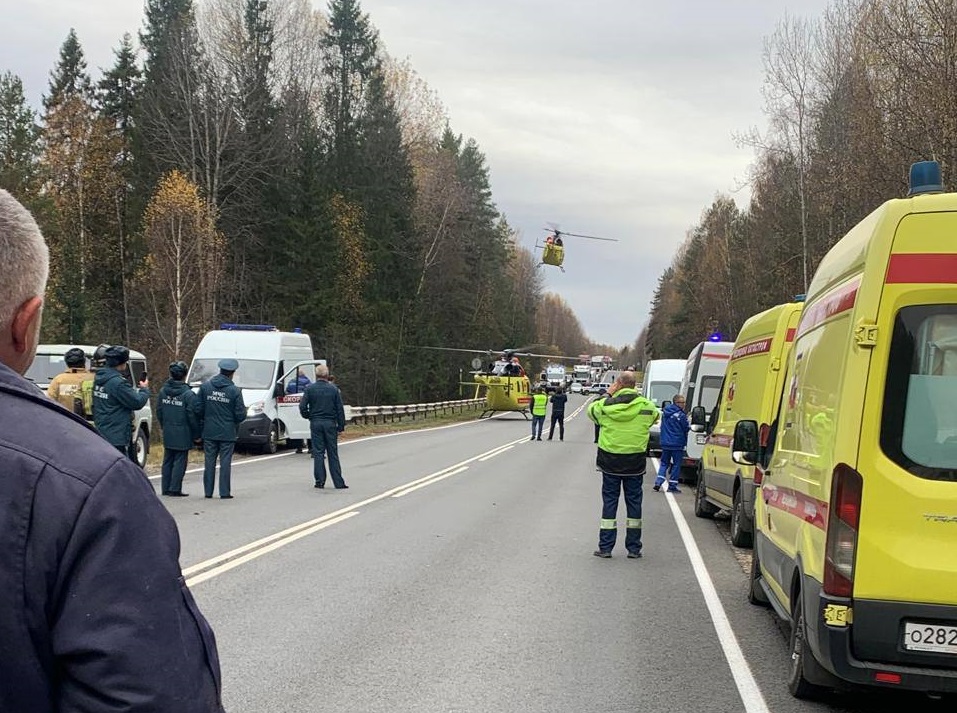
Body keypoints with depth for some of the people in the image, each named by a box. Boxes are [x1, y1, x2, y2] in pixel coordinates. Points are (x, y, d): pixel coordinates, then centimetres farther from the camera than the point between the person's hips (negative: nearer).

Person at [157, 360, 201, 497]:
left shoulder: (163, 391, 2)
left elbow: (159, 412, 9)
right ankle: (175, 489, 0)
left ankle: (165, 488, 17)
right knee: (180, 461, 1)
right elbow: (192, 416, -13)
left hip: (167, 434, 5)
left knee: (167, 460, 14)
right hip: (182, 434, -5)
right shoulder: (188, 394, -16)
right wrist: (196, 434, -3)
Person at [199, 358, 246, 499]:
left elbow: (199, 409, 1)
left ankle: (208, 491, 12)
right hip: (227, 433, -3)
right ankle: (224, 492, 2)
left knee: (209, 462, 9)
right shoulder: (235, 391, -9)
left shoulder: (205, 387, -1)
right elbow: (240, 415, -8)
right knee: (225, 463, 2)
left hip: (209, 432, 3)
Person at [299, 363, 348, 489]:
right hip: (330, 424, 0)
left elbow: (302, 406, -7)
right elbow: (340, 409, 0)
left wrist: (308, 417, 11)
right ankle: (338, 482, 3)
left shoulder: (310, 388, -2)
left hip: (315, 423, 0)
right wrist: (341, 426, 5)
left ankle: (319, 481, 3)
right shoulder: (333, 389, -1)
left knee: (318, 453, 5)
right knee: (333, 454, 4)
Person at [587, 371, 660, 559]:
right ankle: (634, 548, 12)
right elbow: (655, 417, 15)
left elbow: (591, 410, 12)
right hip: (635, 462, 0)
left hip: (610, 461, 0)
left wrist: (608, 395, 13)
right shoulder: (646, 405, -6)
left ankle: (605, 547, 7)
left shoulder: (606, 404, -8)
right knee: (634, 501, 9)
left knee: (609, 501, 7)